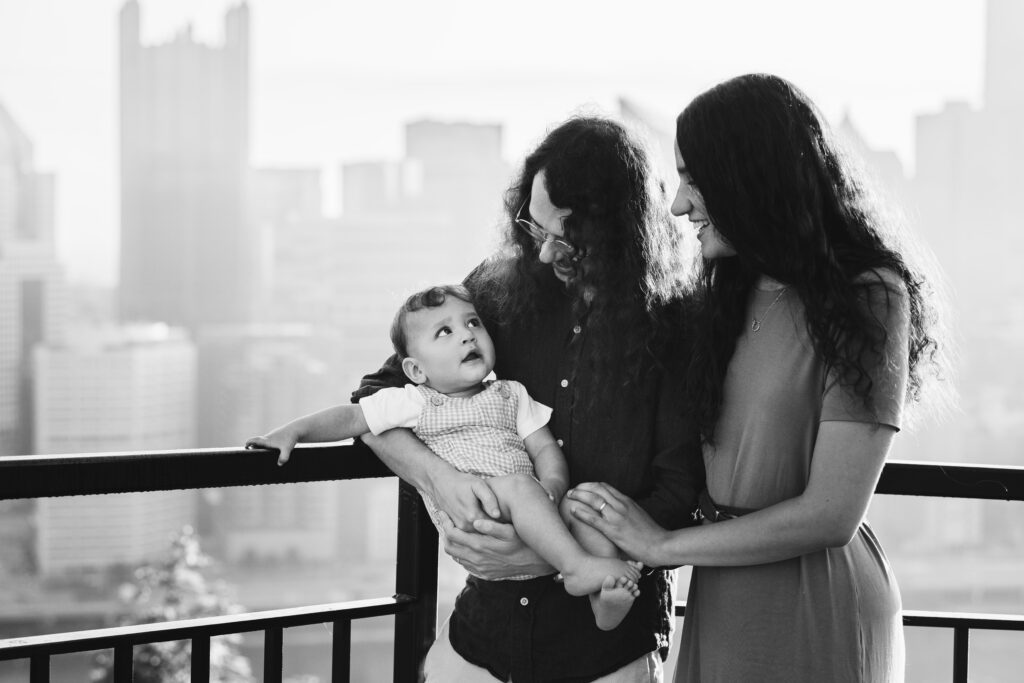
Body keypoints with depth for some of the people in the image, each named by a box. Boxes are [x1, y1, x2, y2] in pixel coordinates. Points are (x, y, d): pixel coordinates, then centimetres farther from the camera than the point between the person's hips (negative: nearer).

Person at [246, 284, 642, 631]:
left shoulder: (511, 396, 20)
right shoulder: (414, 403, 11)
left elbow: (546, 449, 15)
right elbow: (352, 418, 11)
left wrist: (553, 486, -7)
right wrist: (293, 432, -1)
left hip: (530, 516, 5)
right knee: (519, 485, -33)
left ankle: (606, 598, -28)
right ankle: (576, 565, -39)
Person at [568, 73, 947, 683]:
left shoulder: (865, 299, -15)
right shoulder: (733, 290, 9)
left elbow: (831, 513, -19)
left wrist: (663, 545, -13)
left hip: (816, 601, -6)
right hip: (720, 600, 7)